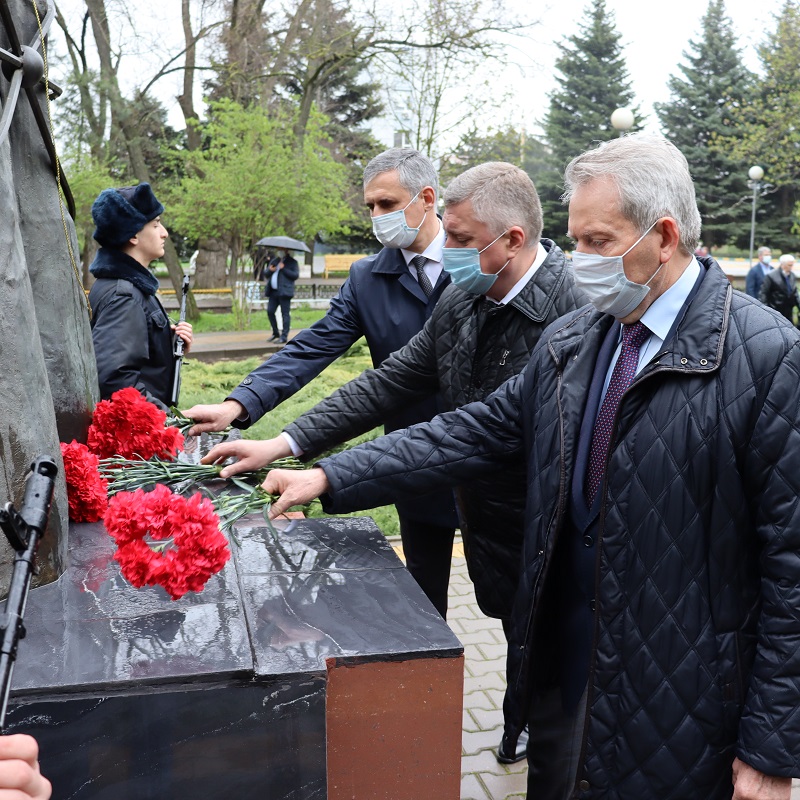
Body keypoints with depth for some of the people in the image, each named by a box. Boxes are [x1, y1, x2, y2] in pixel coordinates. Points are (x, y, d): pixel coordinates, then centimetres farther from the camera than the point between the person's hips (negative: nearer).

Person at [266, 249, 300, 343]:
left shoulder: (292, 262, 3)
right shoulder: (274, 261, 21)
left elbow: (296, 275, -9)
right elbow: (266, 274, 20)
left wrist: (283, 269, -14)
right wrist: (270, 270, -3)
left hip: (284, 292, -6)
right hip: (273, 292, 6)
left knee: (285, 313, -6)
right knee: (270, 311, 5)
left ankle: (284, 336, -4)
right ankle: (275, 333, 21)